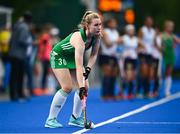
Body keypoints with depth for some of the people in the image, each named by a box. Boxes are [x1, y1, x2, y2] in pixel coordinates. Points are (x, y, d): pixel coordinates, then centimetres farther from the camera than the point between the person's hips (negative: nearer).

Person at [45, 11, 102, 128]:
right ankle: (51, 120, -9)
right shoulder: (79, 38, -40)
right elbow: (79, 67, -46)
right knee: (67, 87, -19)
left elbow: (94, 55, -6)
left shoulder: (97, 36, -19)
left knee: (85, 86, -4)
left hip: (73, 57, 7)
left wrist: (88, 69, -23)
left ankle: (75, 118, 10)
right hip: (59, 56, -7)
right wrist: (81, 87, -51)